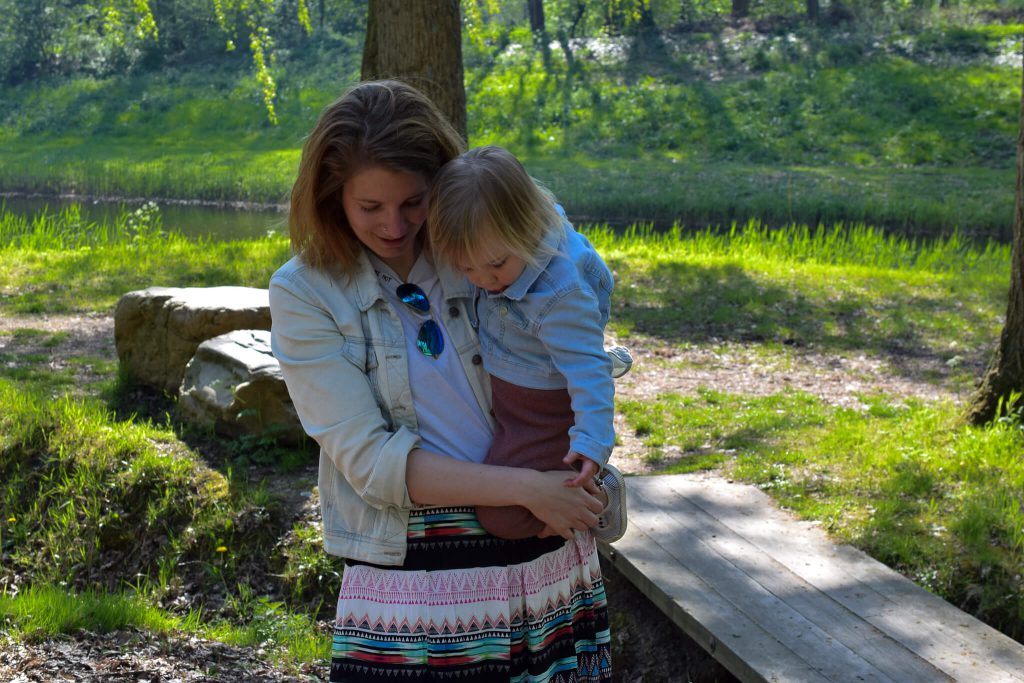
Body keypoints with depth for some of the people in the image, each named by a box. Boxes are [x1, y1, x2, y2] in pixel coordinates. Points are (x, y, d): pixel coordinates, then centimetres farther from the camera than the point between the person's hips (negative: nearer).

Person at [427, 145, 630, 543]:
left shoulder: (560, 294, -35)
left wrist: (592, 441, -32)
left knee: (501, 517, -12)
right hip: (498, 392, 9)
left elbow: (586, 369, -30)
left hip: (543, 414, -8)